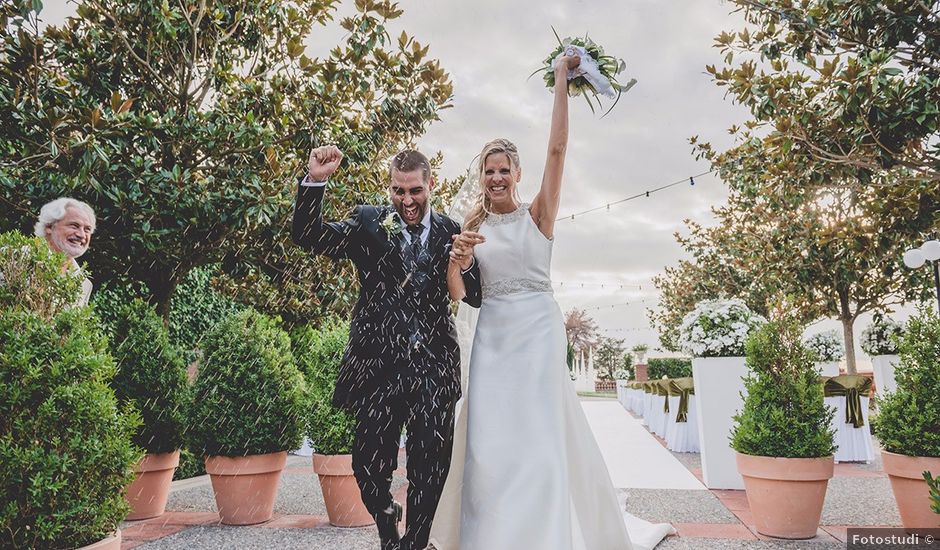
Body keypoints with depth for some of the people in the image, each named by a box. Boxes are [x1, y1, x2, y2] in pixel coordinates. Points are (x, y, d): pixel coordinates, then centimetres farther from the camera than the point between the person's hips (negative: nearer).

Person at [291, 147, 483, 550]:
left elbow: (477, 298, 4)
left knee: (430, 470, 8)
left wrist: (466, 263, -17)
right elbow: (307, 237, -6)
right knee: (369, 468, 7)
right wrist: (315, 181, -18)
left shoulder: (451, 232, 7)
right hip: (379, 366, 0)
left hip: (434, 370, 1)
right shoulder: (368, 223, 4)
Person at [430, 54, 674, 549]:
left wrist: (560, 81, -10)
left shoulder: (538, 215, 1)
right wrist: (455, 258, -15)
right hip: (492, 334, 3)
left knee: (540, 433, -2)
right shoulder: (472, 225, 10)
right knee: (489, 438, 4)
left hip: (537, 329, -3)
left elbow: (557, 149, -10)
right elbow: (458, 293, 4)